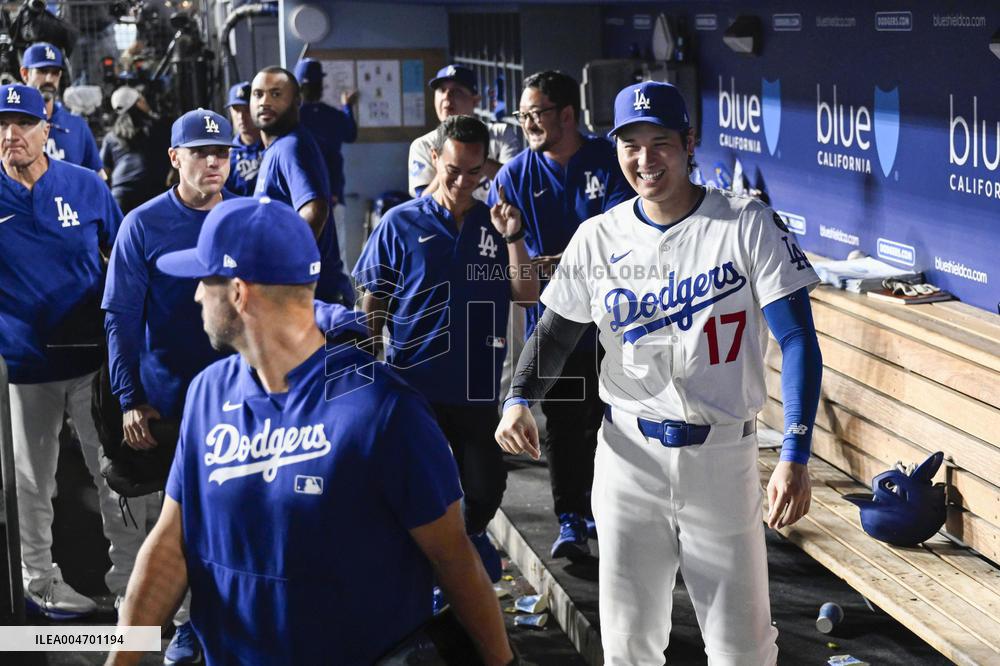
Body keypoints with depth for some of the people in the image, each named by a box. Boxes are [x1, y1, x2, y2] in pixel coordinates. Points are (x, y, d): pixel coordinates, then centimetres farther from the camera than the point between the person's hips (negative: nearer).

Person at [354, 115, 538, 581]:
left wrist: (513, 236, -15)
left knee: (486, 488, 11)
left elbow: (527, 294, -3)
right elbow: (373, 306, 1)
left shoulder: (495, 225, 5)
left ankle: (471, 533, 42)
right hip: (414, 385, -2)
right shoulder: (401, 224, -3)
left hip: (479, 386, 2)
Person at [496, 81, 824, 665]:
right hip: (628, 454, 2)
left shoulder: (749, 226, -7)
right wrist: (519, 399, -10)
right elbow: (557, 330, 11)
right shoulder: (598, 237, 2)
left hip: (722, 456, -2)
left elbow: (797, 339, -11)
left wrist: (795, 457, -21)